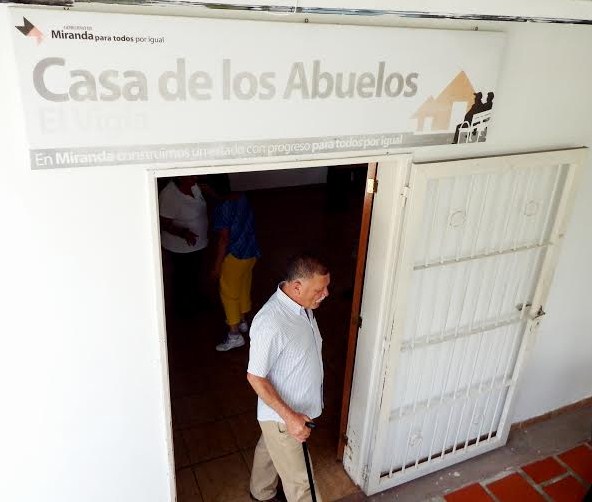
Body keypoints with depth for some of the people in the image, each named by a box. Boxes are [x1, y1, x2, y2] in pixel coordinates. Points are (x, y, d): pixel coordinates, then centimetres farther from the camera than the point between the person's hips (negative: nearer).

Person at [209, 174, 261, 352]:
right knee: (244, 289, 23)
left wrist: (217, 265, -15)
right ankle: (243, 322, 41)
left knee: (229, 294, 5)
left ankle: (235, 335, 11)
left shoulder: (223, 208, -23)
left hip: (234, 257, -8)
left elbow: (224, 239, -22)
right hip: (251, 252, 8)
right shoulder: (243, 198, 0)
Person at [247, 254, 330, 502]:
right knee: (300, 481, 9)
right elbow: (255, 377, -26)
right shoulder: (270, 323, -35)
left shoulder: (301, 306, -7)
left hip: (300, 407, 8)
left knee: (270, 449, 32)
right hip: (281, 415, -8)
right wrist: (289, 416, -26)